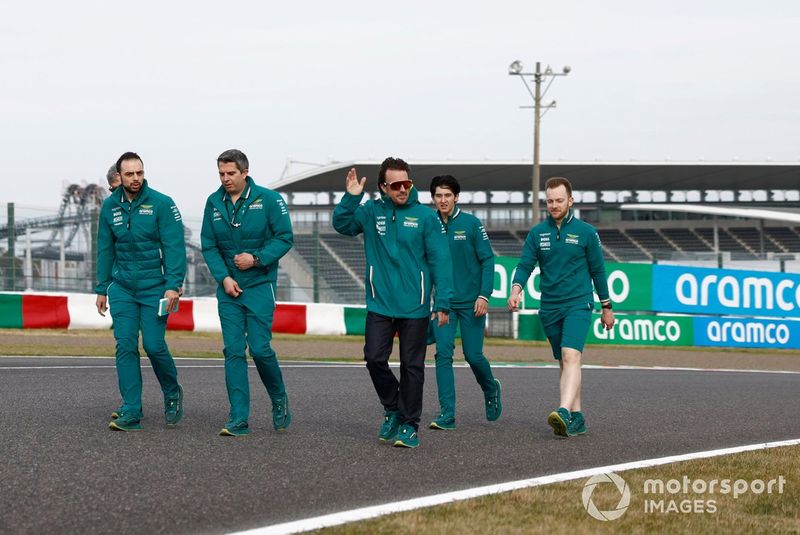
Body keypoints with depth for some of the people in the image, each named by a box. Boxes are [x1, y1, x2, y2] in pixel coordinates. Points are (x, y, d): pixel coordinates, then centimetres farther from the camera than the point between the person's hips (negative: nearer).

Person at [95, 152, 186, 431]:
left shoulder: (161, 204, -8)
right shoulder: (110, 207, 5)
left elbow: (175, 247, -11)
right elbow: (105, 250, 13)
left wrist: (173, 285, -19)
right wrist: (102, 289, 12)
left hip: (154, 287, -3)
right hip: (122, 288, 4)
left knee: (154, 345, -7)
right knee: (125, 346, -3)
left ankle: (172, 393, 21)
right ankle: (130, 413, -1)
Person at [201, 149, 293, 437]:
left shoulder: (268, 199, -7)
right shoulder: (214, 203, 4)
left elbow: (285, 238, -6)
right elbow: (208, 246, 5)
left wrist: (257, 258, -17)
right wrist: (223, 277, -8)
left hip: (259, 285, -3)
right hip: (228, 286, 3)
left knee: (260, 348, -8)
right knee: (233, 351, -1)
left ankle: (279, 399, 19)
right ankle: (239, 418, 1)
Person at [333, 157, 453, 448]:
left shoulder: (426, 216, -4)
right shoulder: (371, 211, 4)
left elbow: (440, 261, -4)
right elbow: (342, 225, -3)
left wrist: (443, 303, -9)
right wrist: (351, 198, -19)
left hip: (414, 306, -2)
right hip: (380, 304, 2)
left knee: (412, 366, 4)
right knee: (375, 358, -5)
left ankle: (409, 425, 14)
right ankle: (392, 408, 19)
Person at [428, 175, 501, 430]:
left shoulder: (471, 224, -6)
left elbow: (487, 260, -6)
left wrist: (484, 295, -12)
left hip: (471, 301, -2)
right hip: (443, 302, 2)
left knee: (473, 355, 2)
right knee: (443, 354, -8)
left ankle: (491, 390, 33)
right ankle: (447, 414, -6)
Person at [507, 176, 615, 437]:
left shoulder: (586, 232, 1)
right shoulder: (537, 233, 8)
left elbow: (598, 270, 7)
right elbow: (525, 265, 2)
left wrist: (606, 307, 11)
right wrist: (516, 289, -18)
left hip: (578, 305, -4)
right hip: (549, 307, 4)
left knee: (571, 356, -21)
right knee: (563, 363, 9)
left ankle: (564, 412, -35)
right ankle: (577, 417, 16)